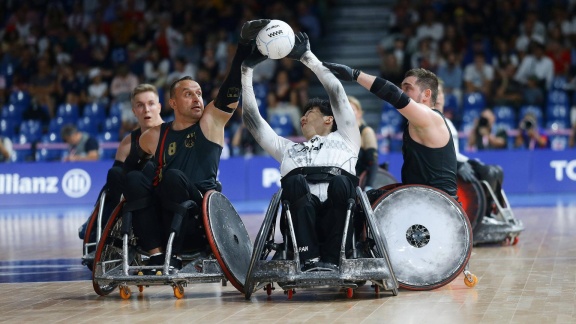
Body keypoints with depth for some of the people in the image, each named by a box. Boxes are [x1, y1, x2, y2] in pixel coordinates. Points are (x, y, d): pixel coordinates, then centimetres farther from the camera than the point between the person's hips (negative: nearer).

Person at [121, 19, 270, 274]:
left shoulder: (212, 121, 6)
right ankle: (156, 256, -27)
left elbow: (233, 89, -9)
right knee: (134, 179, -22)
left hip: (201, 225, -2)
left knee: (174, 177, -28)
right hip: (162, 223, 3)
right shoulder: (154, 137, 12)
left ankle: (174, 258, -26)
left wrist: (245, 45, -20)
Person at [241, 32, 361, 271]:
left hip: (338, 216, -1)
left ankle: (330, 259, -38)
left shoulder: (344, 139, 33)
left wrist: (307, 57, 29)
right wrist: (247, 70, 34)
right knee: (295, 181, -33)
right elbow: (252, 118, 37)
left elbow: (336, 93, 26)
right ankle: (309, 258, -42)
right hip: (301, 218, 1)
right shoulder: (288, 149, 41)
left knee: (340, 182, -36)